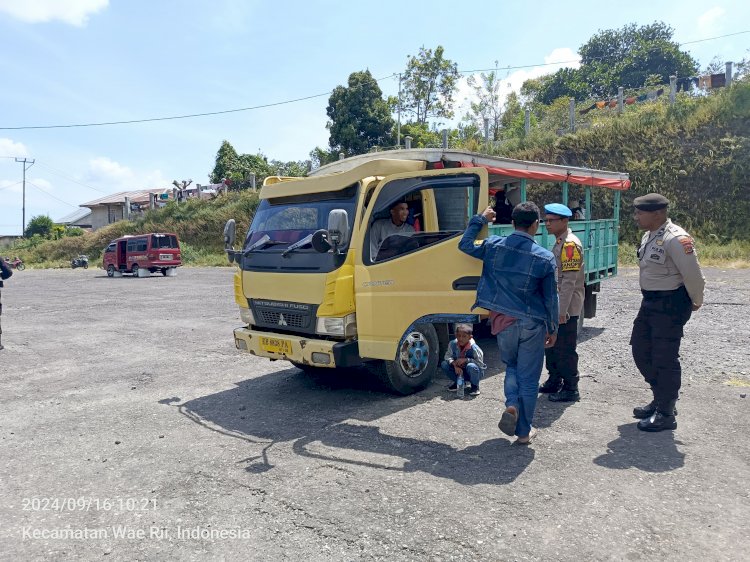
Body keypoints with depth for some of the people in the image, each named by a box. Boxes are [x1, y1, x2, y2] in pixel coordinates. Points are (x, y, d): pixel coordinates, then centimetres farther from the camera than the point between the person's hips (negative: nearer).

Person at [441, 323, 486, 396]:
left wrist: (466, 360, -31)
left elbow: (480, 364, -22)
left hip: (473, 373, -4)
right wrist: (455, 365, -27)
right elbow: (448, 356, -8)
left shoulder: (474, 348, -26)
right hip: (459, 371, 4)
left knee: (471, 366, -38)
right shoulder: (452, 344, -14)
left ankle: (475, 386, -6)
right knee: (444, 364, -16)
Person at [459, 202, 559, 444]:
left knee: (511, 365, 26)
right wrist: (553, 329, 9)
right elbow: (551, 298, -2)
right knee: (529, 378, 9)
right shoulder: (545, 258, -9)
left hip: (503, 321, 2)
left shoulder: (494, 246, -5)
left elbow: (464, 245, 14)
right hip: (532, 324, -2)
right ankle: (524, 432, 18)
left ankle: (511, 405, 2)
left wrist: (480, 219, 20)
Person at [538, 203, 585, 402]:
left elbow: (569, 281, -22)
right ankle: (554, 382, 31)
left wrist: (561, 311, -23)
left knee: (565, 350, -1)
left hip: (566, 309, -9)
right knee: (551, 345, 17)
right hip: (554, 305, 9)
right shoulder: (559, 243, 14)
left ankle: (570, 389, 11)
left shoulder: (570, 244, -16)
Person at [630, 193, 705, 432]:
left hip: (670, 306, -10)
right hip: (650, 302, 10)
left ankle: (666, 414, 14)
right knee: (640, 350, 16)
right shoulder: (648, 236, 8)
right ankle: (660, 398, 33)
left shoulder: (675, 239, -22)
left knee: (664, 358, -1)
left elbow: (693, 276, -19)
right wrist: (650, 298, 14)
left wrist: (696, 303, -5)